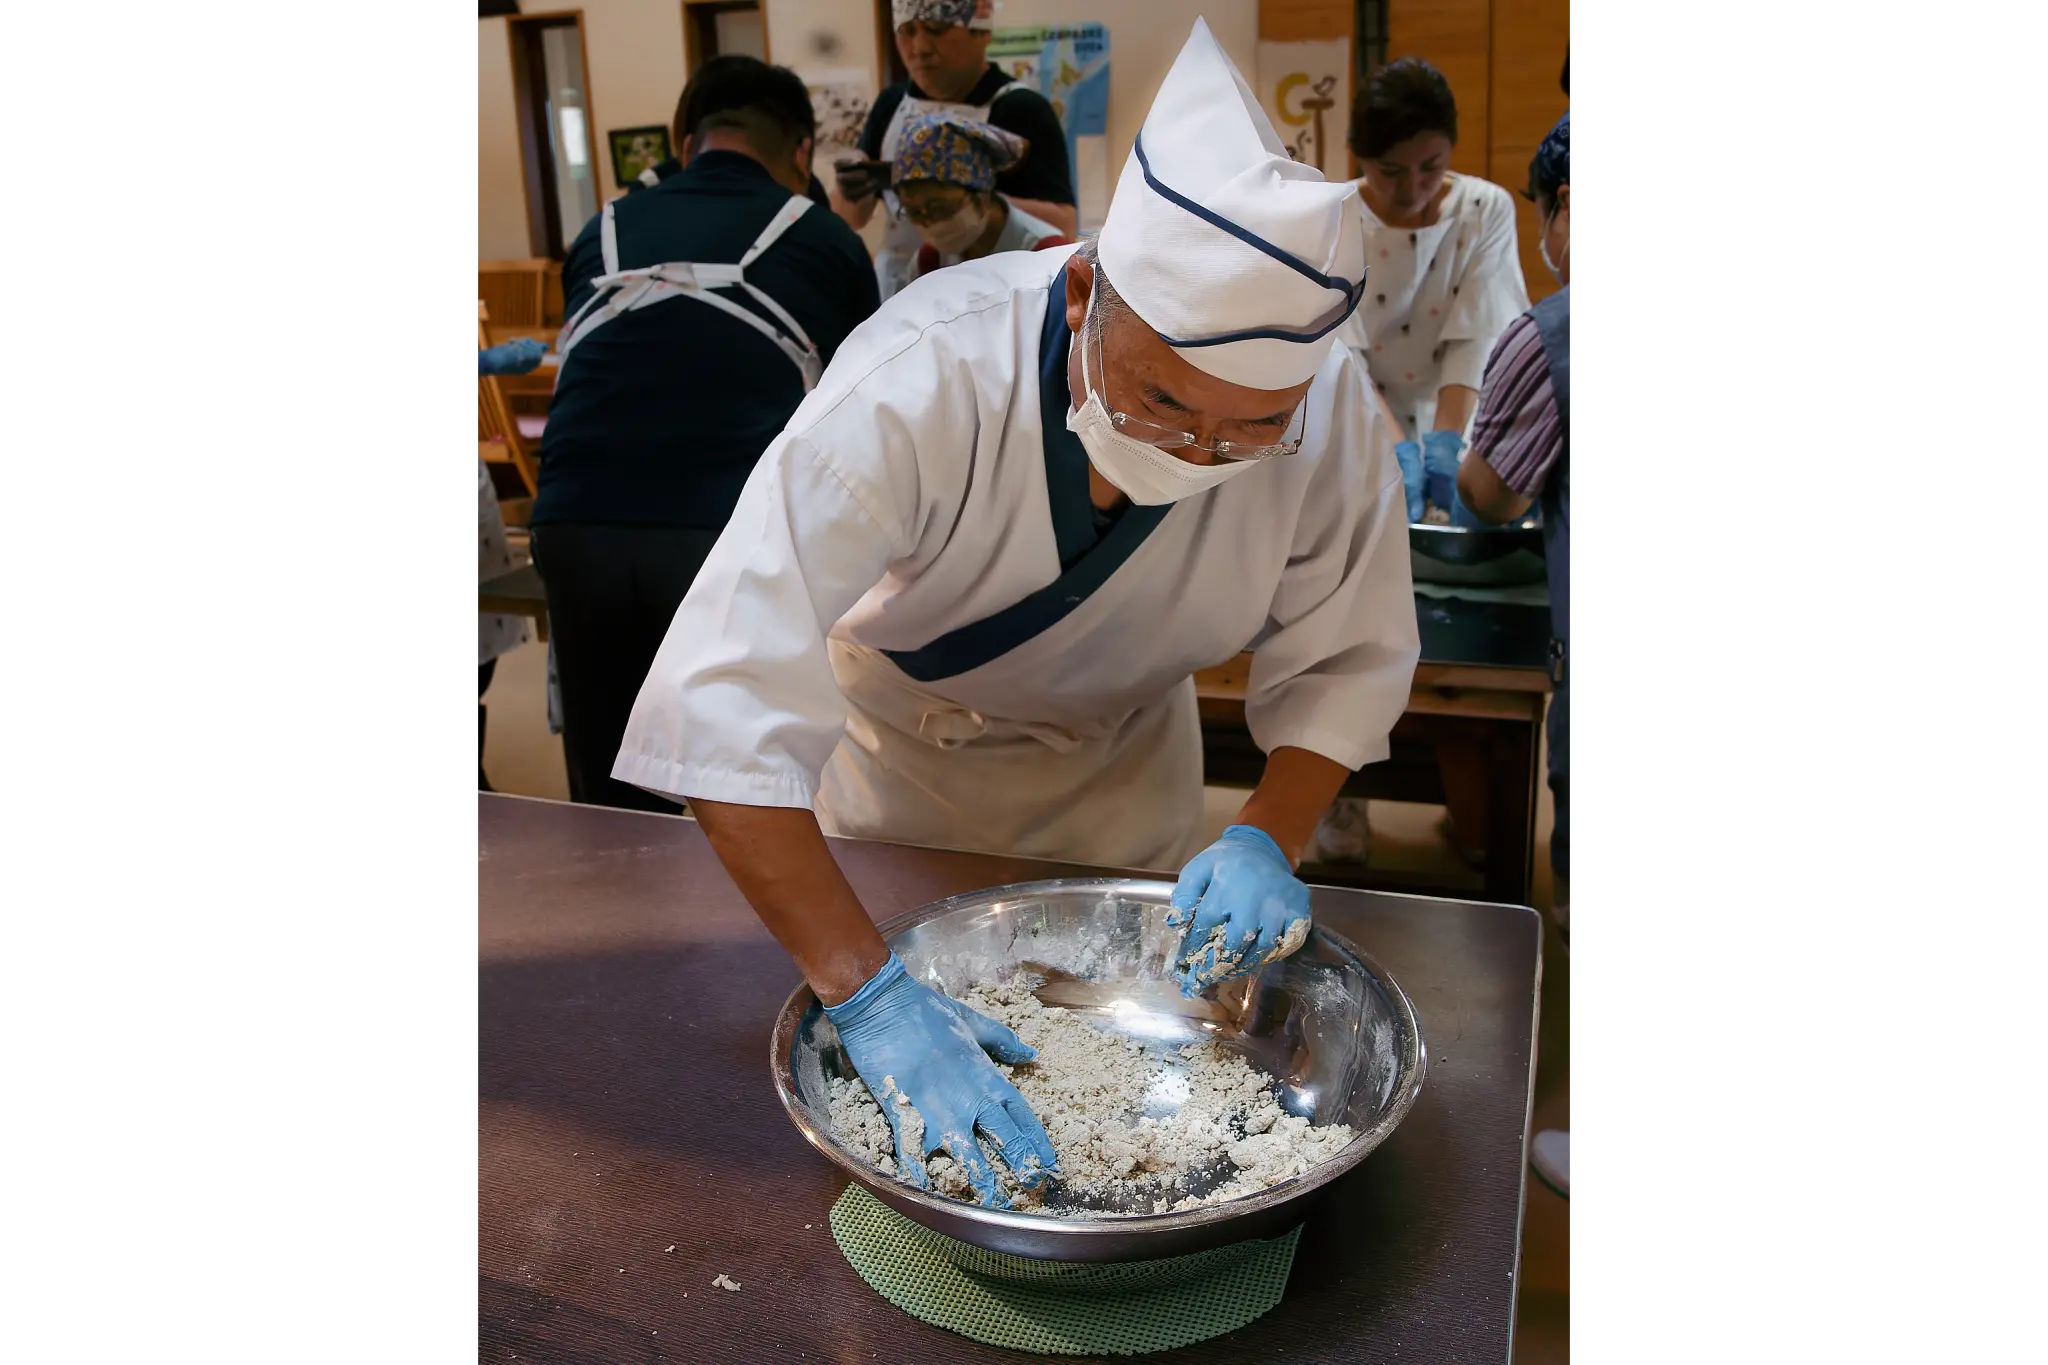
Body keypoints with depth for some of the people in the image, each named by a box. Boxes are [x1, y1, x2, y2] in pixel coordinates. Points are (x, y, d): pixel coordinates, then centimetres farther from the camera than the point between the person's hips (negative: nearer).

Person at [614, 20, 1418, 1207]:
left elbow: (1352, 658, -16)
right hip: (901, 735, -2)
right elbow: (725, 708, -45)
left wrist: (1272, 839, -35)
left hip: (1123, 750, 3)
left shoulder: (1332, 416, -31)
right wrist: (870, 992, -51)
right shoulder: (920, 386, -42)